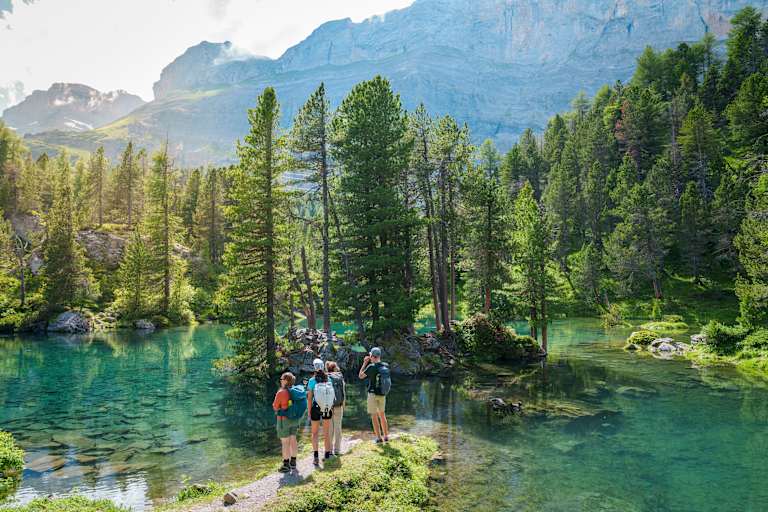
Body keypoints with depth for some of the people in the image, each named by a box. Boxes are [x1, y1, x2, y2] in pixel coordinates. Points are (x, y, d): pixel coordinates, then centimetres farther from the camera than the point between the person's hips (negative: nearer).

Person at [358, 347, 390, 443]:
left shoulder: (371, 367, -17)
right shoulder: (386, 366, -1)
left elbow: (360, 376, -4)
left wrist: (365, 363, 1)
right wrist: (369, 362, 18)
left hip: (373, 394, -6)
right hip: (383, 394, 6)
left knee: (374, 416, 3)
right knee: (382, 415, 19)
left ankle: (379, 438, 3)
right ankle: (386, 436, 20)